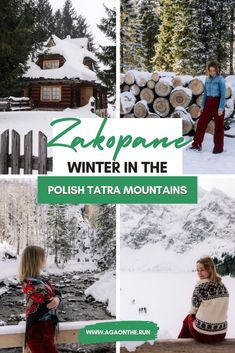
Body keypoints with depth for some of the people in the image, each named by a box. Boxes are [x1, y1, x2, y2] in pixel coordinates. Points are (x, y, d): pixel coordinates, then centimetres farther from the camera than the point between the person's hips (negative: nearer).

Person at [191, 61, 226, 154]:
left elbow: (223, 95, -13)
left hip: (217, 103, -6)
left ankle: (218, 148, 9)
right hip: (208, 102, 6)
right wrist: (202, 105, 10)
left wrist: (221, 108, -17)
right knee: (201, 122, 4)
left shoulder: (220, 79, -11)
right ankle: (197, 144, 11)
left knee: (218, 126, 2)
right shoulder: (207, 79, 7)